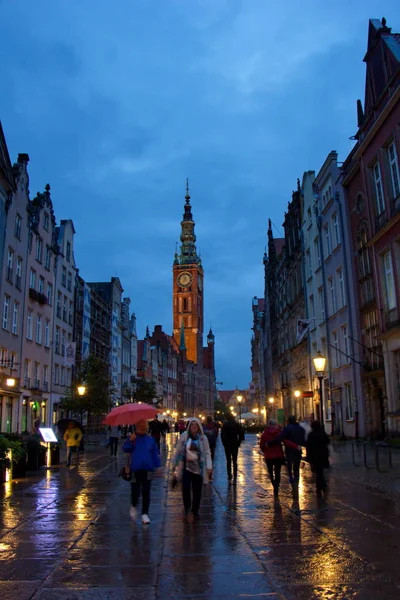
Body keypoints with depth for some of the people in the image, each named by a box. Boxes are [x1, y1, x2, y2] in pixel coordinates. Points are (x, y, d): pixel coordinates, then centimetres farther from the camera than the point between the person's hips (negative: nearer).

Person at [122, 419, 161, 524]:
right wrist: (130, 441, -28)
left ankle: (145, 514, 14)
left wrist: (157, 466, 0)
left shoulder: (151, 439, 3)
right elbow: (125, 449, -12)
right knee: (135, 491, 0)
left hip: (148, 470, 1)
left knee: (146, 493, 3)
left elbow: (155, 454, 6)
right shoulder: (133, 438, 0)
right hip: (135, 470, -1)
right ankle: (133, 506, 32)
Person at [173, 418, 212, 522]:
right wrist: (175, 465, 11)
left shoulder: (203, 438, 2)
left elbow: (207, 453, 2)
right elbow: (178, 451, 8)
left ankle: (195, 511, 25)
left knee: (197, 491, 7)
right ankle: (187, 510, 5)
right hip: (186, 467, -1)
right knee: (186, 488, -13)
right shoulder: (184, 436, 1)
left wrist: (209, 466, -9)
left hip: (198, 468, 1)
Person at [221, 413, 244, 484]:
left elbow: (222, 435, -10)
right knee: (235, 461, 7)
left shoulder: (225, 425, -7)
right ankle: (235, 478, -2)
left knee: (228, 461, 8)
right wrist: (239, 442, 4)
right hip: (235, 445, 1)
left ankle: (229, 478, 4)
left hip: (227, 445, -1)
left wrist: (224, 443, 1)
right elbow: (241, 434, -4)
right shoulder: (237, 425, -2)